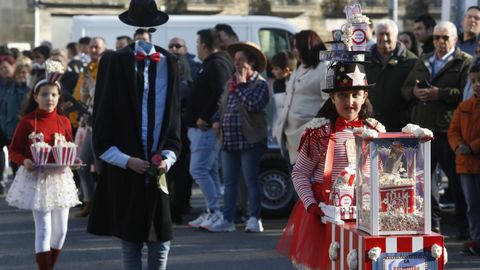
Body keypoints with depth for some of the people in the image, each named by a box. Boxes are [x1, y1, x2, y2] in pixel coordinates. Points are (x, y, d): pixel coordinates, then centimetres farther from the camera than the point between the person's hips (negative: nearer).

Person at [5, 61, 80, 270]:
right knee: (44, 227, -7)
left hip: (59, 177, 4)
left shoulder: (64, 122, 2)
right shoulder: (28, 122, -7)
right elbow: (13, 150, -3)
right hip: (36, 177, -4)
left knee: (61, 229, 7)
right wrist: (24, 161, -22)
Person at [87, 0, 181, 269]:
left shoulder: (167, 62, 2)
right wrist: (126, 160, -6)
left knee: (161, 241, 4)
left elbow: (174, 116, 7)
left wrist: (168, 156, -2)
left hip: (157, 170, 1)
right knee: (130, 241, 5)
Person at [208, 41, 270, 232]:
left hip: (249, 141, -7)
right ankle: (227, 219, 14)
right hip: (229, 141, 7)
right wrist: (217, 120, 7)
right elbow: (221, 104, 24)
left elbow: (253, 105, -20)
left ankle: (254, 219, 3)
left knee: (252, 181, -2)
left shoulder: (260, 84, -5)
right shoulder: (231, 83, 16)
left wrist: (242, 84, -10)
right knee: (229, 182, 9)